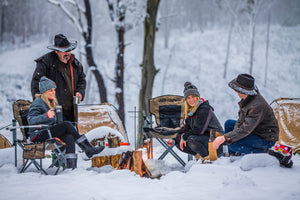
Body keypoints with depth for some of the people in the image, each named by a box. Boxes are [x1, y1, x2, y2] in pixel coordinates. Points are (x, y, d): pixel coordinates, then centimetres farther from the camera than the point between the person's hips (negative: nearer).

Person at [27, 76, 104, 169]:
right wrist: (46, 116, -34)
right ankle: (88, 149, -18)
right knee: (66, 125, -24)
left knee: (69, 137, -24)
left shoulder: (51, 103, 18)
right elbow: (30, 120, -23)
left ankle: (71, 166, -36)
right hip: (38, 135, -8)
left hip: (48, 132, 8)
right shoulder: (38, 103, -9)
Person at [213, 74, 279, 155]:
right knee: (229, 124, 13)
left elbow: (245, 130, -34)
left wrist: (224, 138, -33)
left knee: (233, 144, -24)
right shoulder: (247, 98, -4)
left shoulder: (258, 106, -32)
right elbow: (241, 119, 8)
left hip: (267, 139, -10)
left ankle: (263, 152, -7)